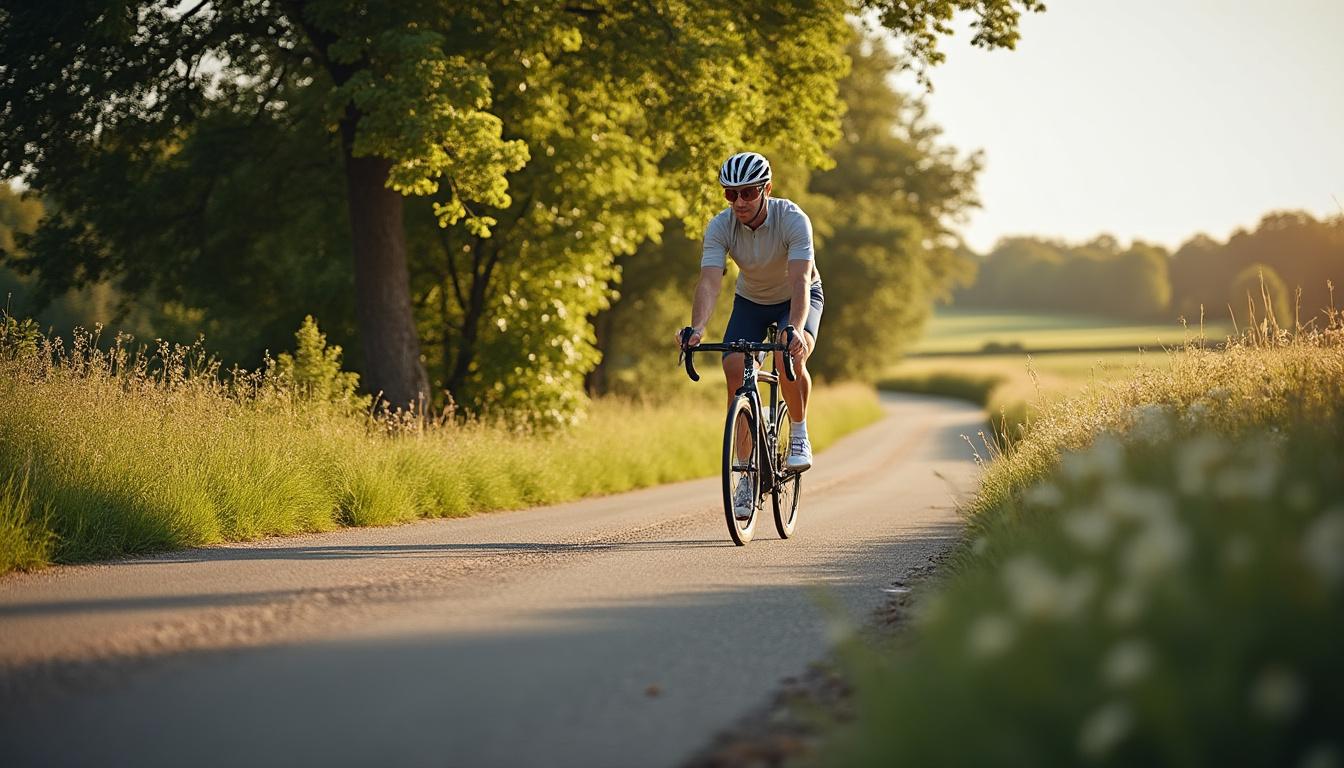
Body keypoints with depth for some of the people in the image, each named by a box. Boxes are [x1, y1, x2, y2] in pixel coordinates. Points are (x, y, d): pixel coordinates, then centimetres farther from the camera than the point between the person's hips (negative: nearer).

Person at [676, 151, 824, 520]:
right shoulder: (720, 227, -23)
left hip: (798, 297, -3)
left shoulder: (793, 219, -31)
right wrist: (697, 328, -53)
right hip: (751, 300, 3)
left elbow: (800, 280, -42)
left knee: (789, 356, -33)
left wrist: (795, 329, -59)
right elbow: (709, 282, -35)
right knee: (735, 370, -18)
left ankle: (799, 434, -7)